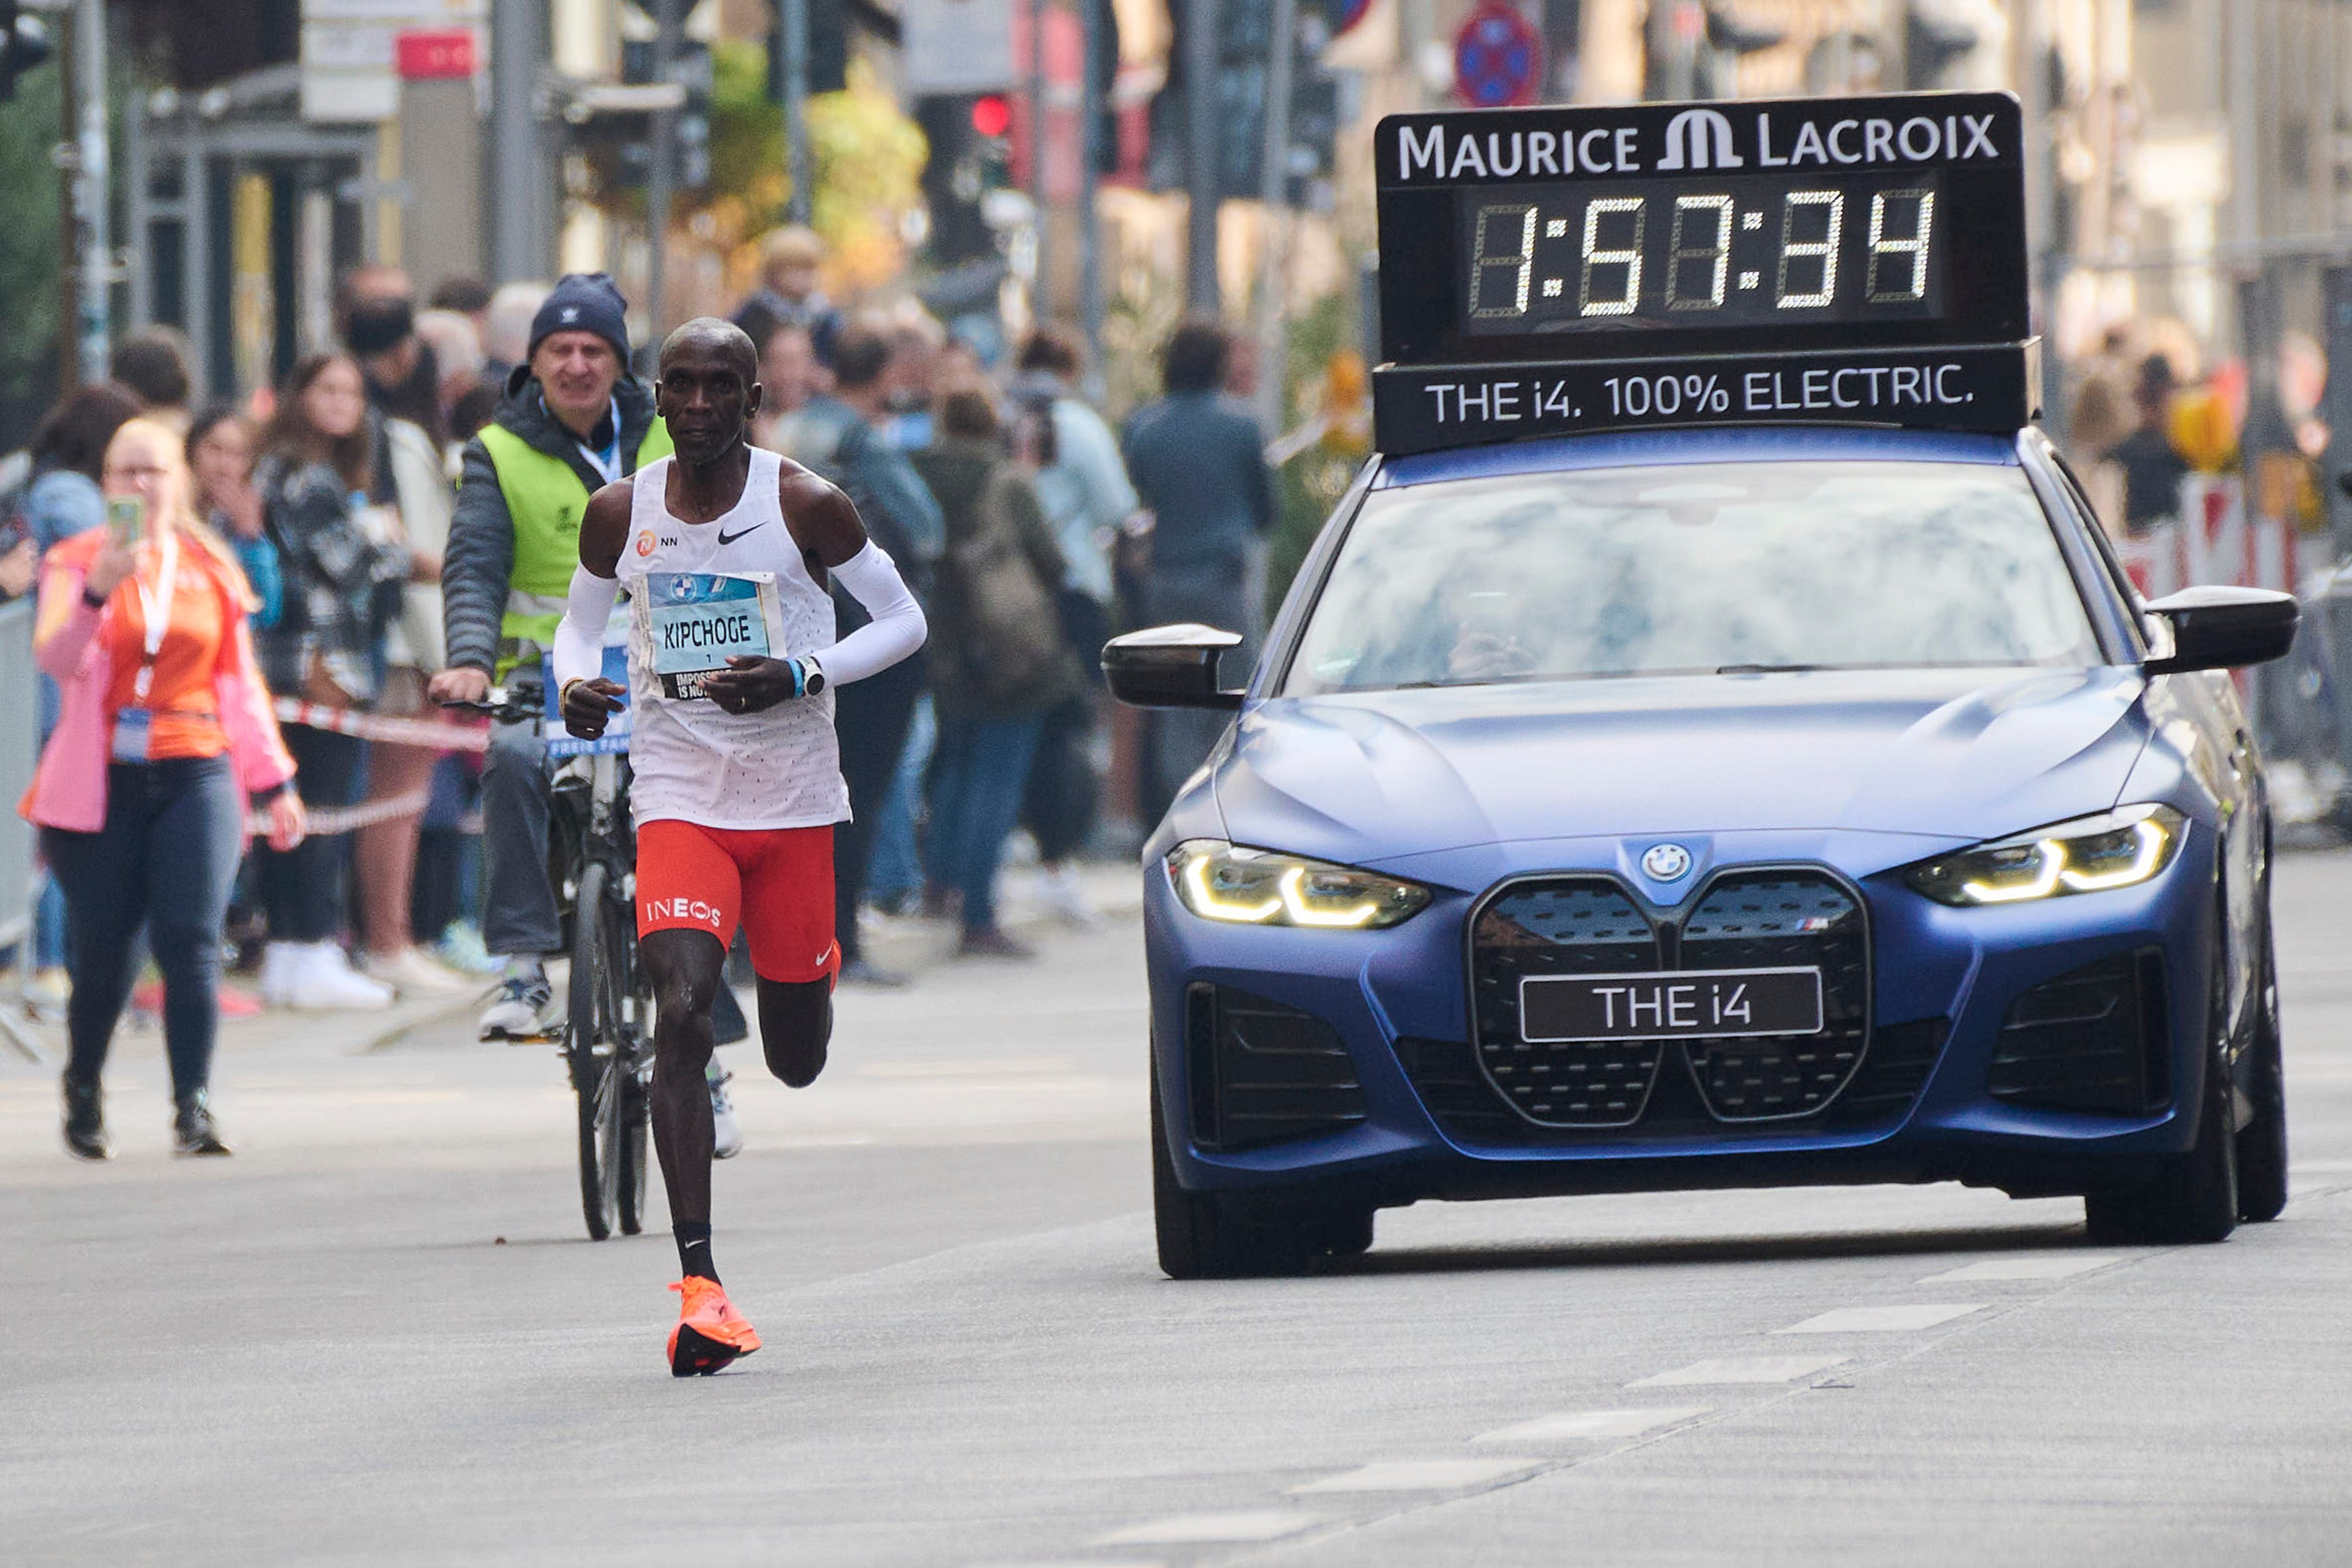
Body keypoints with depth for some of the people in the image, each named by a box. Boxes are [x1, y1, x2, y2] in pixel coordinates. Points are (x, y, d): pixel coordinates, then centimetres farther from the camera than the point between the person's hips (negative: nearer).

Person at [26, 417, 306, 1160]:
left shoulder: (211, 570, 10)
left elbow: (240, 683, 17)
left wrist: (274, 782, 16)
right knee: (102, 951, 1)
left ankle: (193, 1106, -14)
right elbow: (57, 659, -14)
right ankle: (83, 1093, 24)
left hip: (196, 777, 1)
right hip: (103, 782, -1)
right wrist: (99, 591, -29)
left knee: (192, 942, -12)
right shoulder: (77, 563, 2)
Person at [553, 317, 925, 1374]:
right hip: (678, 799, 0)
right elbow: (581, 619, 16)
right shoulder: (621, 514, 0)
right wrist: (577, 683, -8)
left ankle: (809, 971, 50)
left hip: (794, 803, 0)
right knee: (679, 1012, -22)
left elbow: (903, 619, 0)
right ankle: (699, 1282, -25)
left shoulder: (805, 505, -7)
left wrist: (802, 677, -17)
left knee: (796, 1064, 9)